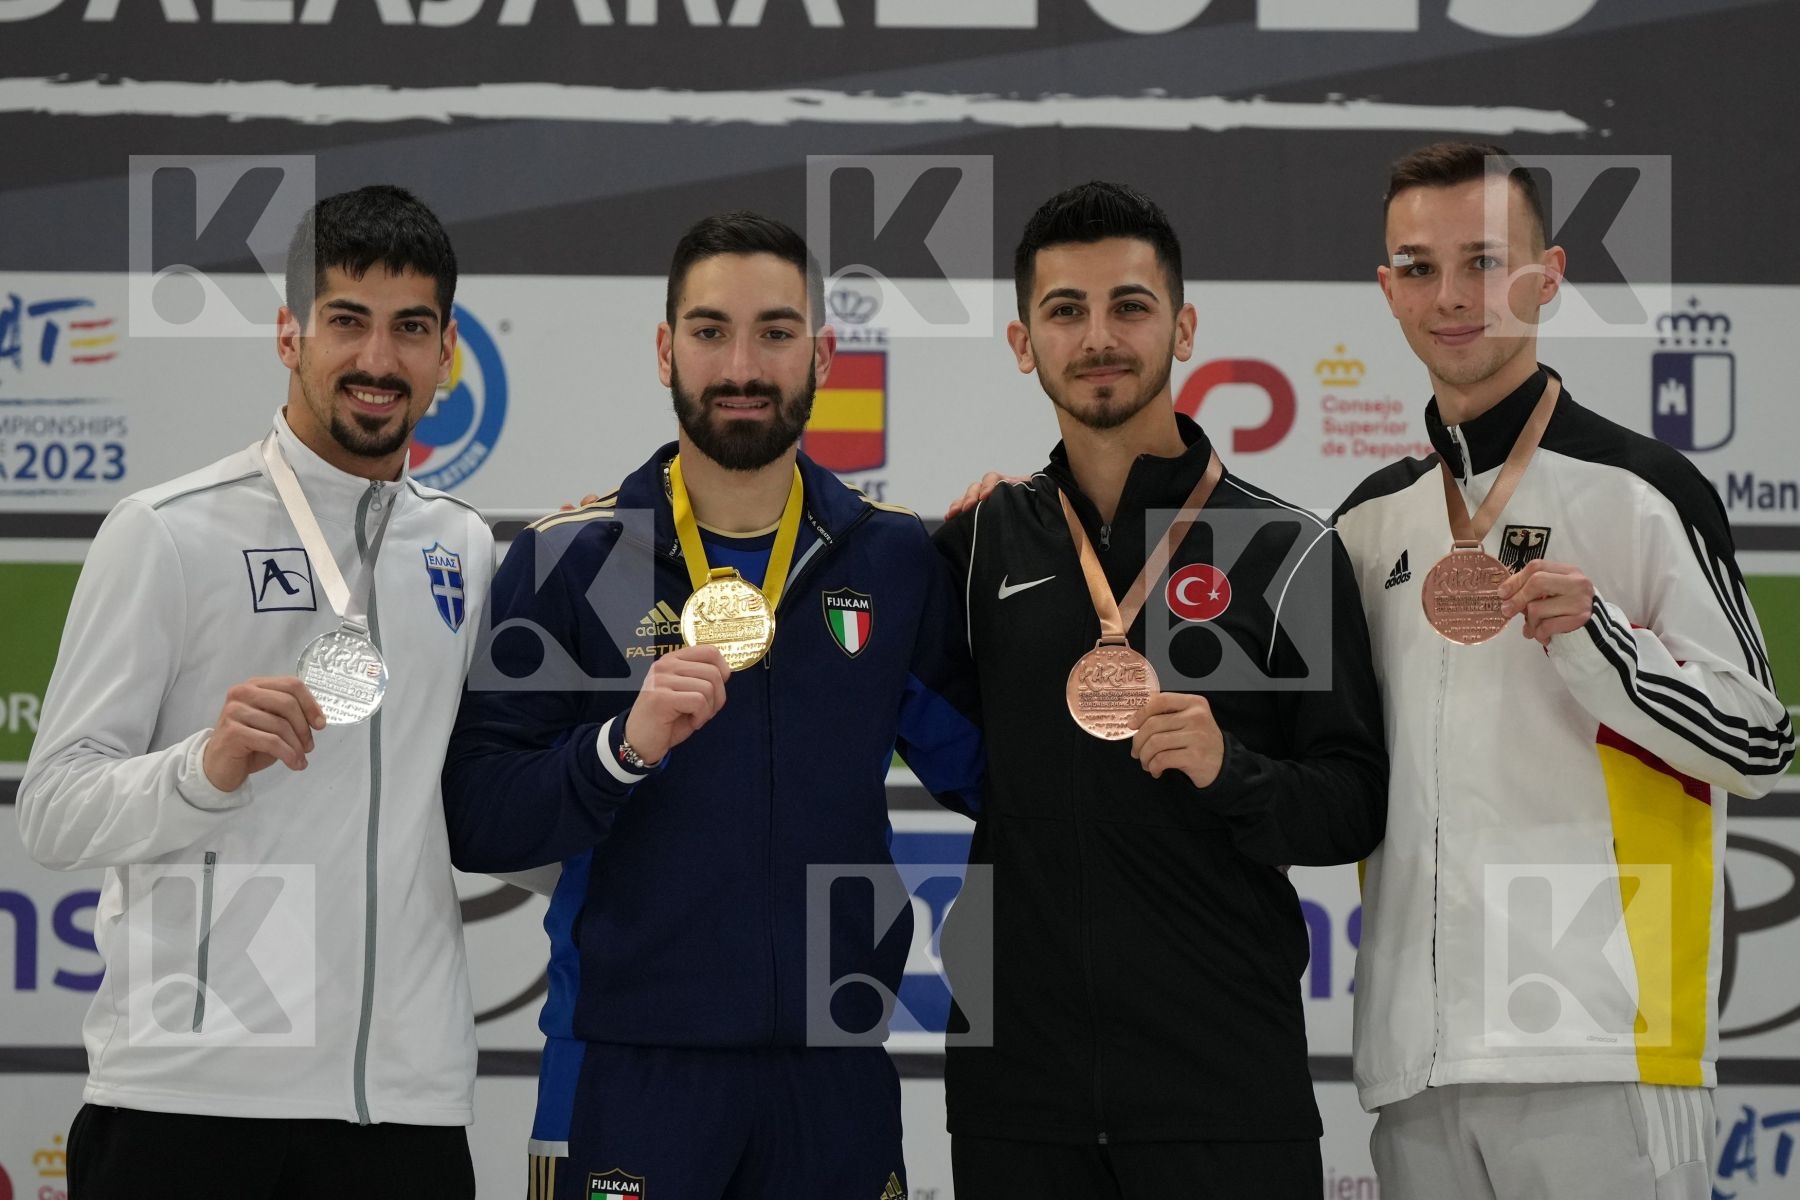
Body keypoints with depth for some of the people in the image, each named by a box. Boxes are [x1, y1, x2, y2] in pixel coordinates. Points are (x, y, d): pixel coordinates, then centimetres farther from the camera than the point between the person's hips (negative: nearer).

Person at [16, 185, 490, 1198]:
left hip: (408, 1093, 4)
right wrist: (208, 767, -22)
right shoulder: (170, 533, -3)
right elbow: (53, 812, -6)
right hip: (191, 1094, -4)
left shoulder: (466, 550, 13)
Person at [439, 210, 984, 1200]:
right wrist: (623, 746, -21)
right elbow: (475, 822, -5)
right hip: (629, 1070, -2)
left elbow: (978, 775, 8)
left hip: (836, 1071, 2)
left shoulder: (897, 559, 5)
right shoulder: (568, 559, -1)